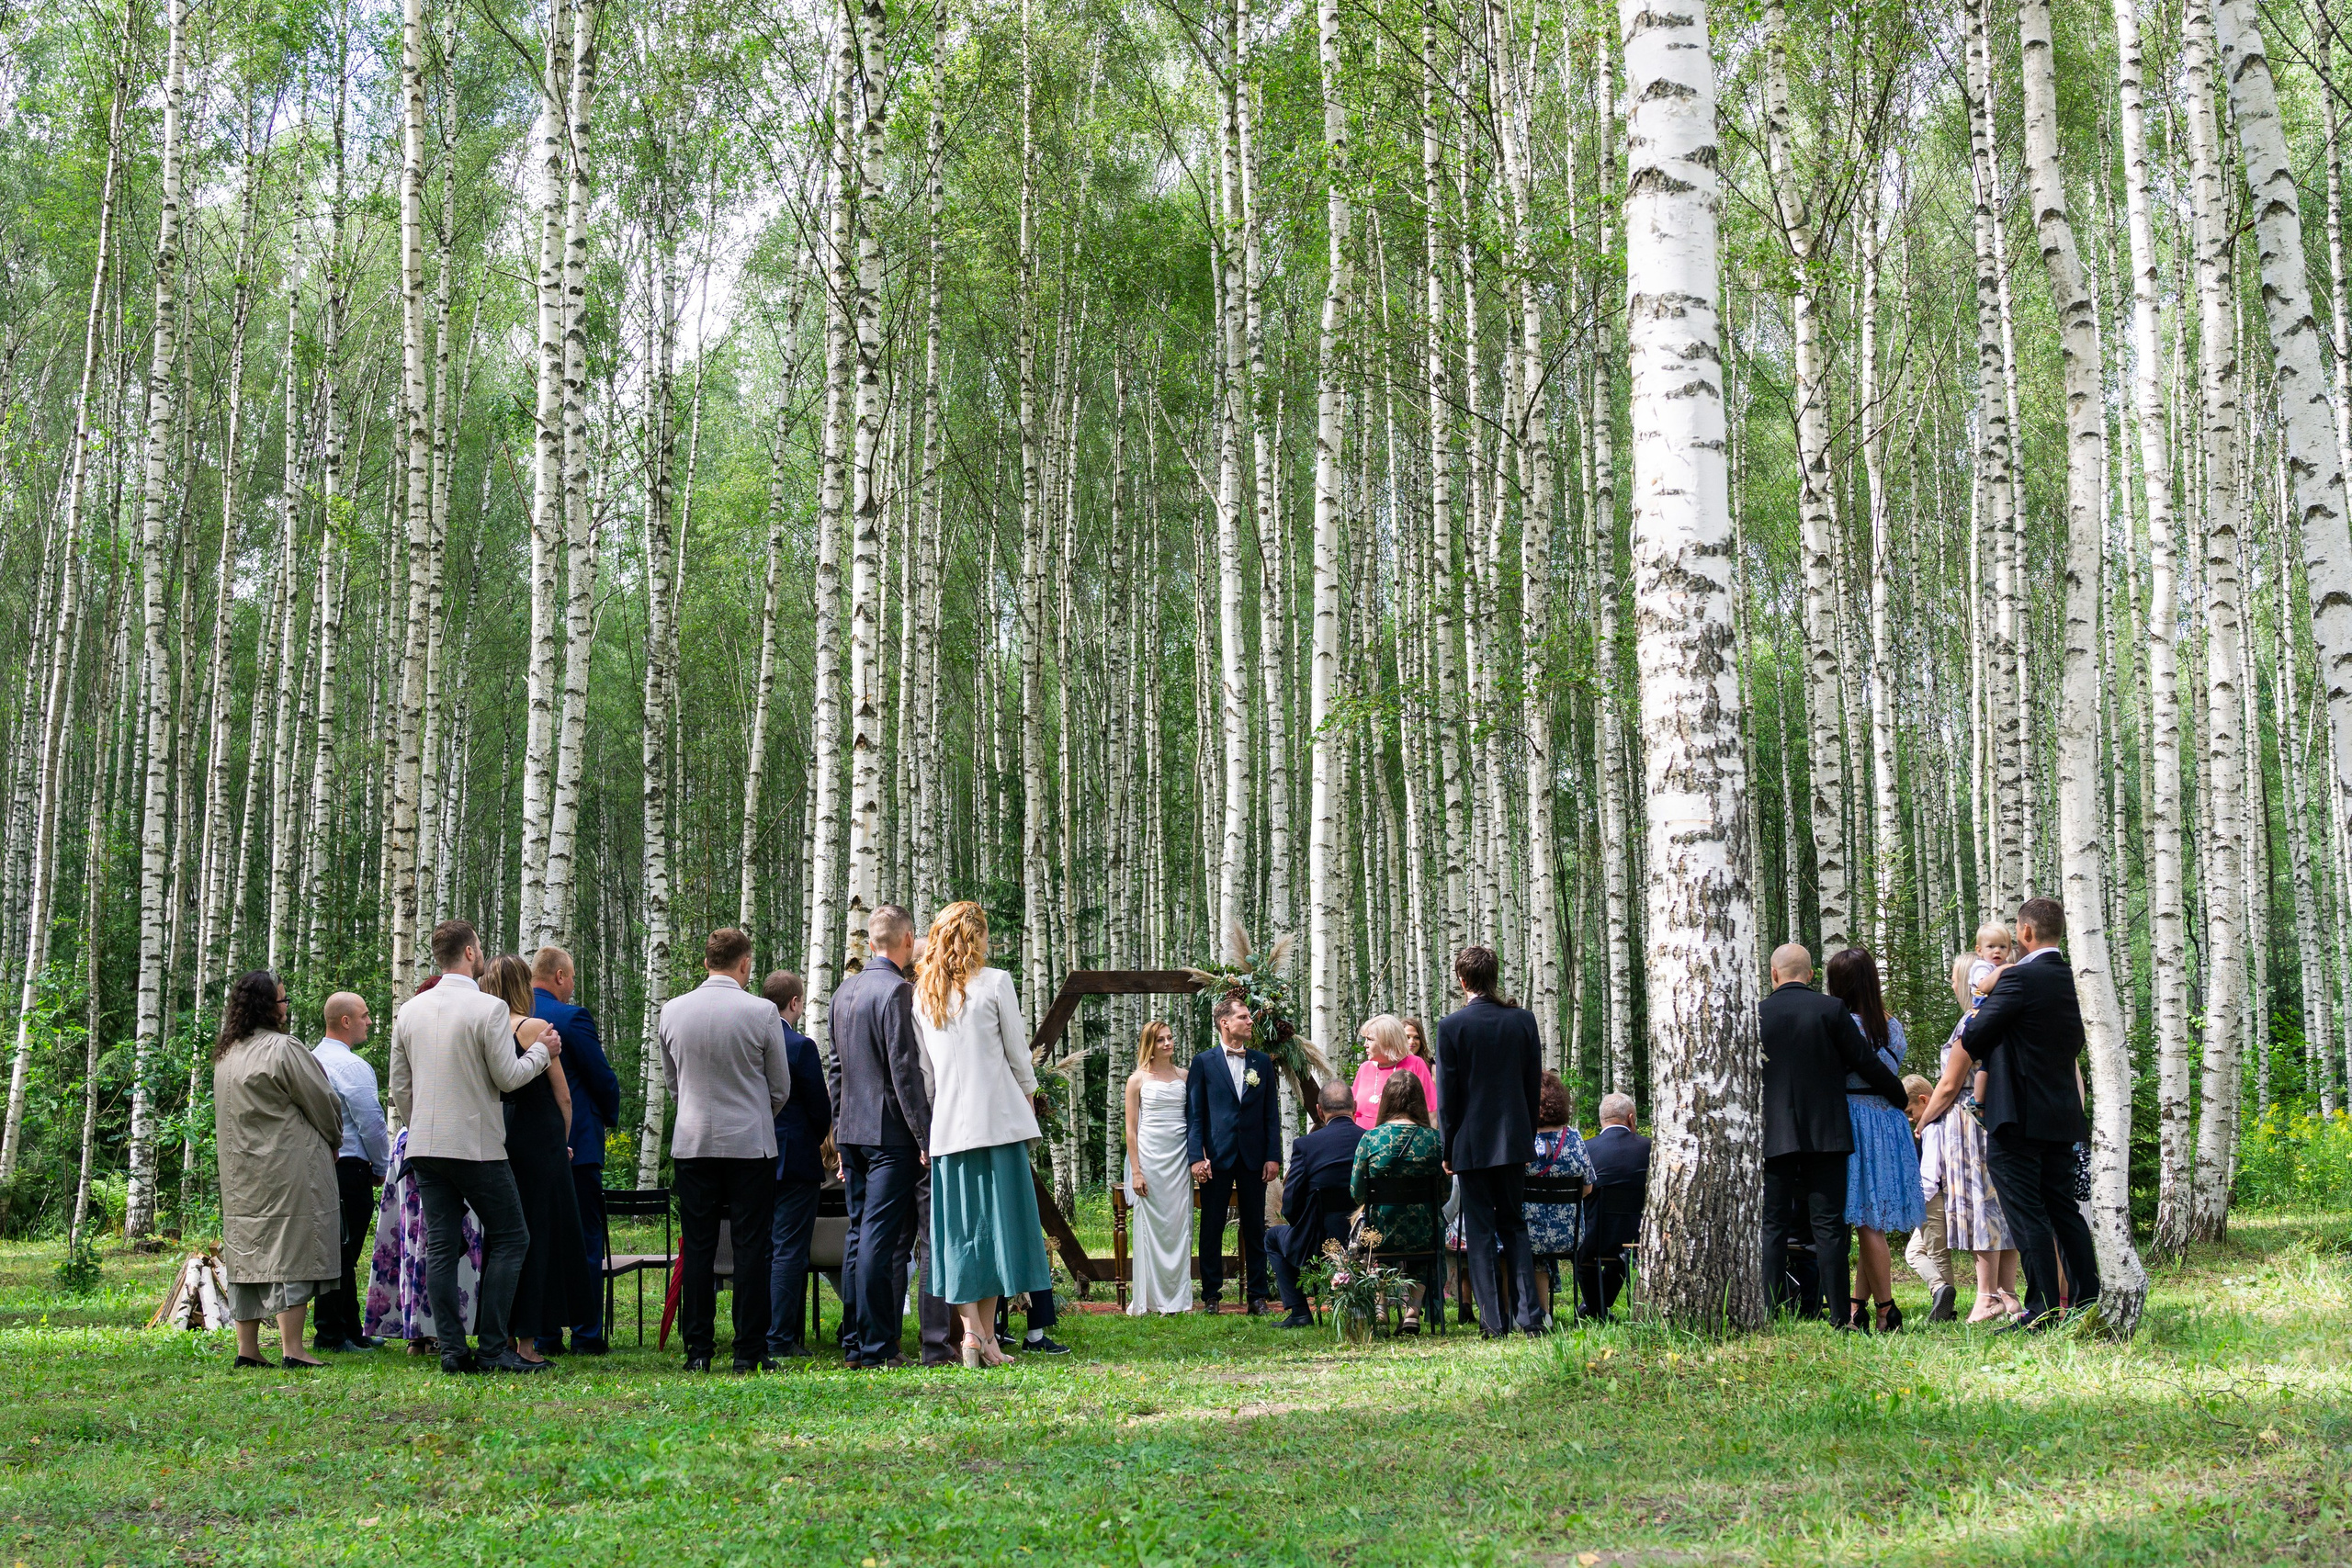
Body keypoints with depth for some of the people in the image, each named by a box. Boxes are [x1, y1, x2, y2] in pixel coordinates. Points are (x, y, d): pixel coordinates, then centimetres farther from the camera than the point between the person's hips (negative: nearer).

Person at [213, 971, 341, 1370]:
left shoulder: (225, 1055, 12)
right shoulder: (282, 1049, -14)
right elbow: (321, 1102, -8)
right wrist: (333, 1143, 12)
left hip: (241, 1173, 8)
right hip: (287, 1169, -8)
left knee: (248, 1252, 10)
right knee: (291, 1250, -5)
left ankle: (247, 1349, 11)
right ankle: (292, 1349, -8)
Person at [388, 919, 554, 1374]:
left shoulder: (409, 1011, 8)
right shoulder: (489, 1008, -11)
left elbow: (399, 1087, 13)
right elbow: (508, 1077, -10)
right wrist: (541, 1051, 7)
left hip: (425, 1147, 6)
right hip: (477, 1145, -6)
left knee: (441, 1246, 6)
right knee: (510, 1238, 3)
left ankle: (452, 1349, 4)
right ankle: (492, 1347, -3)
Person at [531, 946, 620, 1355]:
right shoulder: (573, 1017, -13)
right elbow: (603, 1078, -10)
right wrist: (611, 1115, 10)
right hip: (576, 1144, -6)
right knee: (586, 1240, 2)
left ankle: (543, 1336, 10)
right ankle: (586, 1336, 2)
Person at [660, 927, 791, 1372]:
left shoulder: (671, 1011, 1)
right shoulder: (761, 1012, -9)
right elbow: (781, 1089, 1)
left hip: (692, 1143, 3)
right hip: (751, 1143, -3)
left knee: (697, 1248, 6)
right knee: (751, 1248, 2)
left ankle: (698, 1350, 6)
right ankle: (750, 1351, 2)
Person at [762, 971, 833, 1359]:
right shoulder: (801, 1047, -14)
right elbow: (821, 1109, -10)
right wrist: (815, 1141, 11)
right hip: (795, 1162, -7)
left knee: (763, 1250, 14)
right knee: (789, 1251, -3)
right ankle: (781, 1340, -4)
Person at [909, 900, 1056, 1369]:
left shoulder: (922, 993, 8)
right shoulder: (995, 982, -3)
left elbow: (922, 1069, 10)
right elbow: (1018, 1054, 0)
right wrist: (1028, 1100, 13)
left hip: (947, 1123, 3)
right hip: (998, 1118, -3)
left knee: (960, 1225, 4)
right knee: (998, 1220, 2)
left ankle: (971, 1331, -6)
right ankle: (987, 1335, 2)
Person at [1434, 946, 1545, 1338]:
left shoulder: (1451, 1026, -9)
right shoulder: (1523, 1020, 1)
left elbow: (1447, 1093, -6)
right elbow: (1534, 1085, 6)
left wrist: (1448, 1148, 2)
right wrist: (1527, 1136, 14)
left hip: (1472, 1143, -3)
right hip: (1513, 1141, 3)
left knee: (1479, 1231, 3)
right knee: (1514, 1226, 13)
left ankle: (1492, 1320, 0)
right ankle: (1530, 1316, 6)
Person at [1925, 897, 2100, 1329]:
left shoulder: (2020, 978, -14)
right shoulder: (2074, 979, 10)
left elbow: (1975, 1038, -11)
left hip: (2019, 1115, -8)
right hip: (2063, 1113, 8)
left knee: (2027, 1213, -5)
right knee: (2063, 1208, 15)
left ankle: (2043, 1309, -6)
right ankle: (2089, 1299, 16)